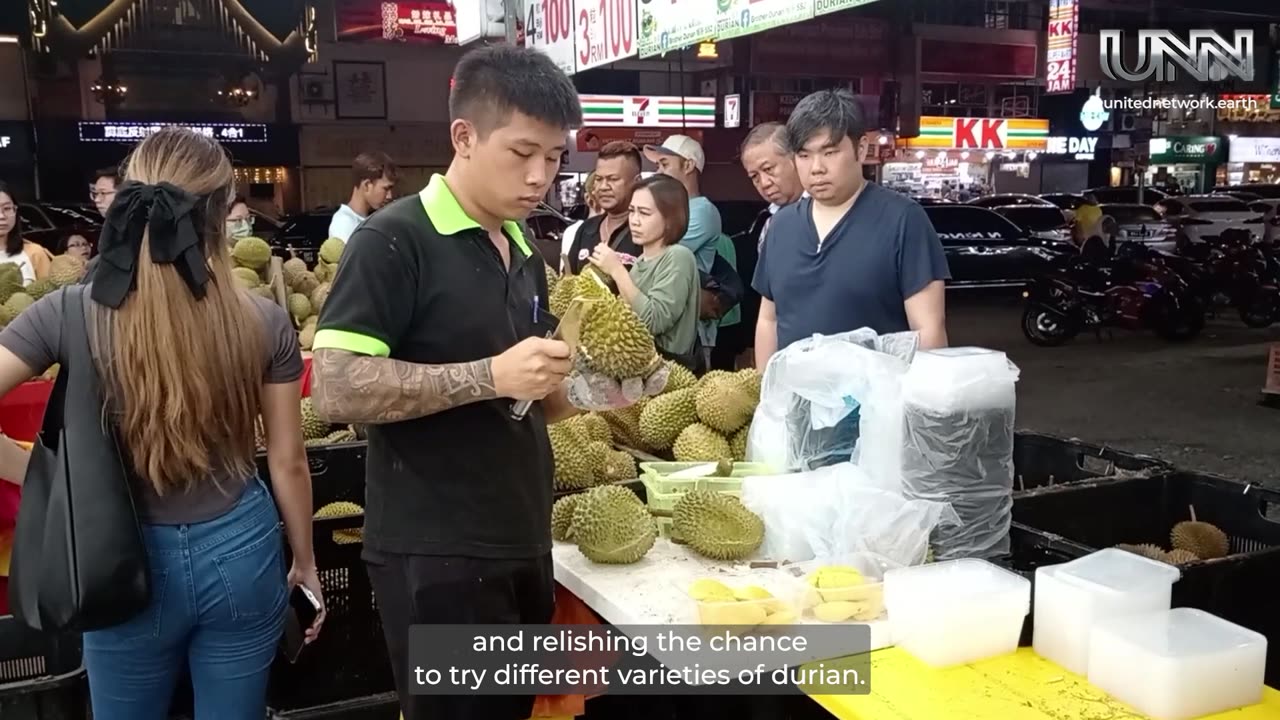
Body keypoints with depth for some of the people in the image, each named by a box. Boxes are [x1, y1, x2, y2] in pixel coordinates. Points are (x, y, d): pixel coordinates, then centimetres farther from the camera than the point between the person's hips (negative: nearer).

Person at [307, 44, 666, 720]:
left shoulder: (526, 255, 12)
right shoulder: (394, 241, -12)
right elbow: (336, 388, -21)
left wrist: (589, 390, -2)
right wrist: (490, 375, -25)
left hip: (522, 547, 8)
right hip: (436, 558, -8)